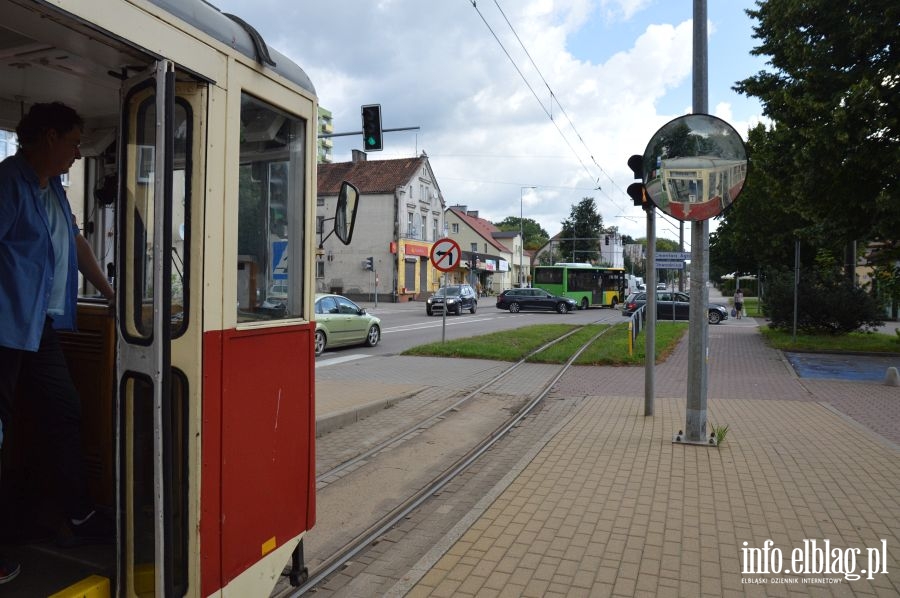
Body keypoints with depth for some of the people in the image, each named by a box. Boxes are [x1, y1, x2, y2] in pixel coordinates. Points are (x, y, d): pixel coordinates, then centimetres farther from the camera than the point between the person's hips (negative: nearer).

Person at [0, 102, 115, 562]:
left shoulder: (53, 187, 17)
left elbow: (77, 243, 24)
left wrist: (110, 294, 25)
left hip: (40, 326, 9)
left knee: (66, 412, 10)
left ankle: (80, 519, 21)